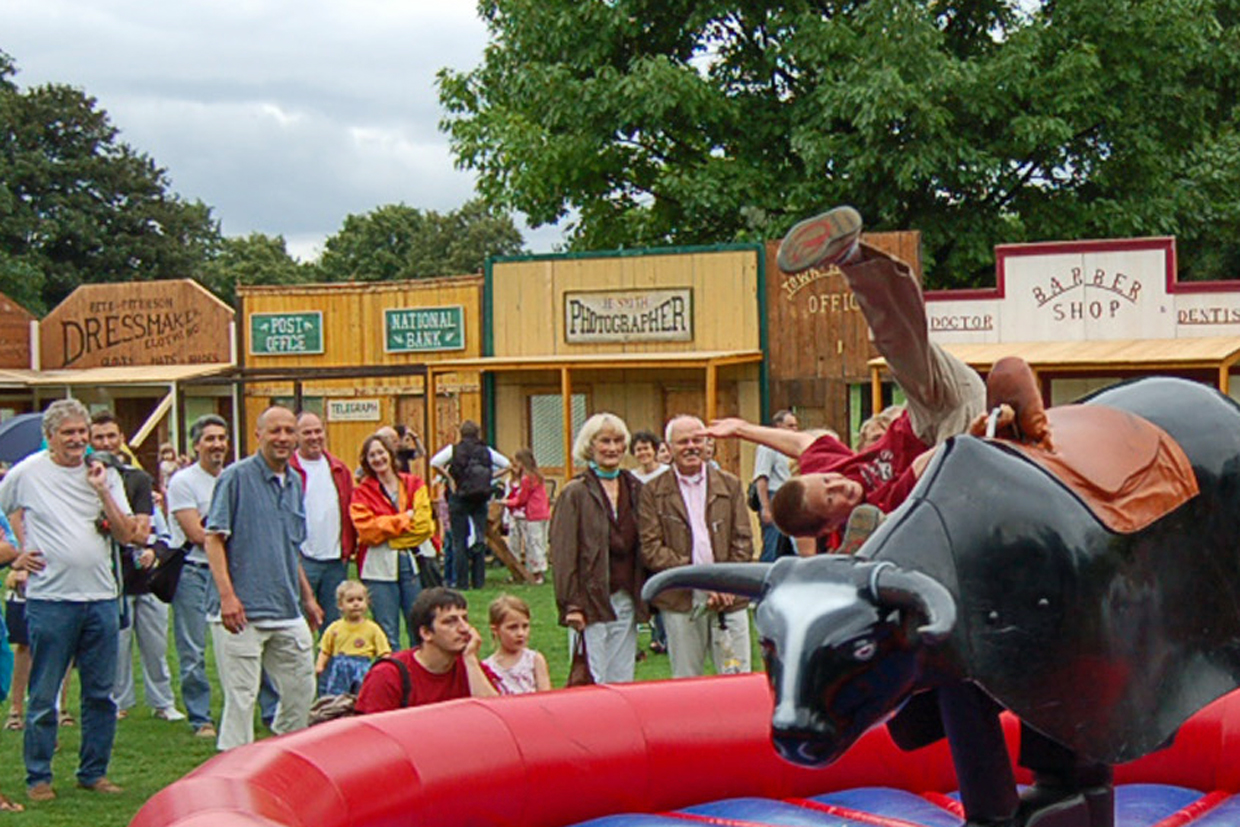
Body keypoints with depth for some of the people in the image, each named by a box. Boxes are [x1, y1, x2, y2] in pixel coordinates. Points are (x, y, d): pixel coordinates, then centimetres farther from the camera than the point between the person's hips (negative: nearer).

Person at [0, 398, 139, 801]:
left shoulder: (104, 475, 7)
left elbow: (126, 534, 0)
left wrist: (102, 491, -10)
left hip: (101, 598, 3)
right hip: (50, 599, -3)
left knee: (100, 693, 7)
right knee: (43, 695, 1)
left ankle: (94, 772, 19)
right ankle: (38, 776, 12)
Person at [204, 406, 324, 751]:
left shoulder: (294, 482, 14)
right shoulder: (236, 477, -7)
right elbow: (214, 538, -11)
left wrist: (307, 596, 22)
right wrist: (227, 595, -19)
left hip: (288, 611, 7)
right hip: (243, 611, -7)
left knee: (301, 690, 12)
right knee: (241, 698, -3)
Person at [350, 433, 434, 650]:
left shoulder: (414, 484, 9)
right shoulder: (363, 492, 3)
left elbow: (424, 525, -1)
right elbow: (367, 529, -10)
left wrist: (388, 527, -6)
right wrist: (404, 519, -4)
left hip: (413, 562, 2)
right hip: (379, 566, -2)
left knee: (420, 630, 4)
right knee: (387, 635, 0)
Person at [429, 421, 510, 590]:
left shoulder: (454, 449, -3)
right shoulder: (486, 450, 5)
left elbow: (434, 463, -16)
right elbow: (507, 465, 11)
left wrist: (449, 478, -8)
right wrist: (490, 477, 9)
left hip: (460, 498, -3)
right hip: (481, 500, 3)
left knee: (459, 542, 1)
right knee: (480, 541, 8)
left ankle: (462, 582, -2)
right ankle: (479, 581, 8)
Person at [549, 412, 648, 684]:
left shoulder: (634, 489, 12)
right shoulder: (575, 493, -4)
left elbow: (644, 545, 15)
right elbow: (563, 553, -7)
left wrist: (644, 596, 9)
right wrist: (571, 605, -13)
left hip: (626, 598, 5)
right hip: (592, 598, -5)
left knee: (622, 680, 7)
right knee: (593, 683, -6)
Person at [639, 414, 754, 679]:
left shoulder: (730, 485, 9)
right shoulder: (653, 492, 2)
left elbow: (743, 542, 7)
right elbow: (651, 549, -5)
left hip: (729, 596, 1)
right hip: (680, 600, -1)